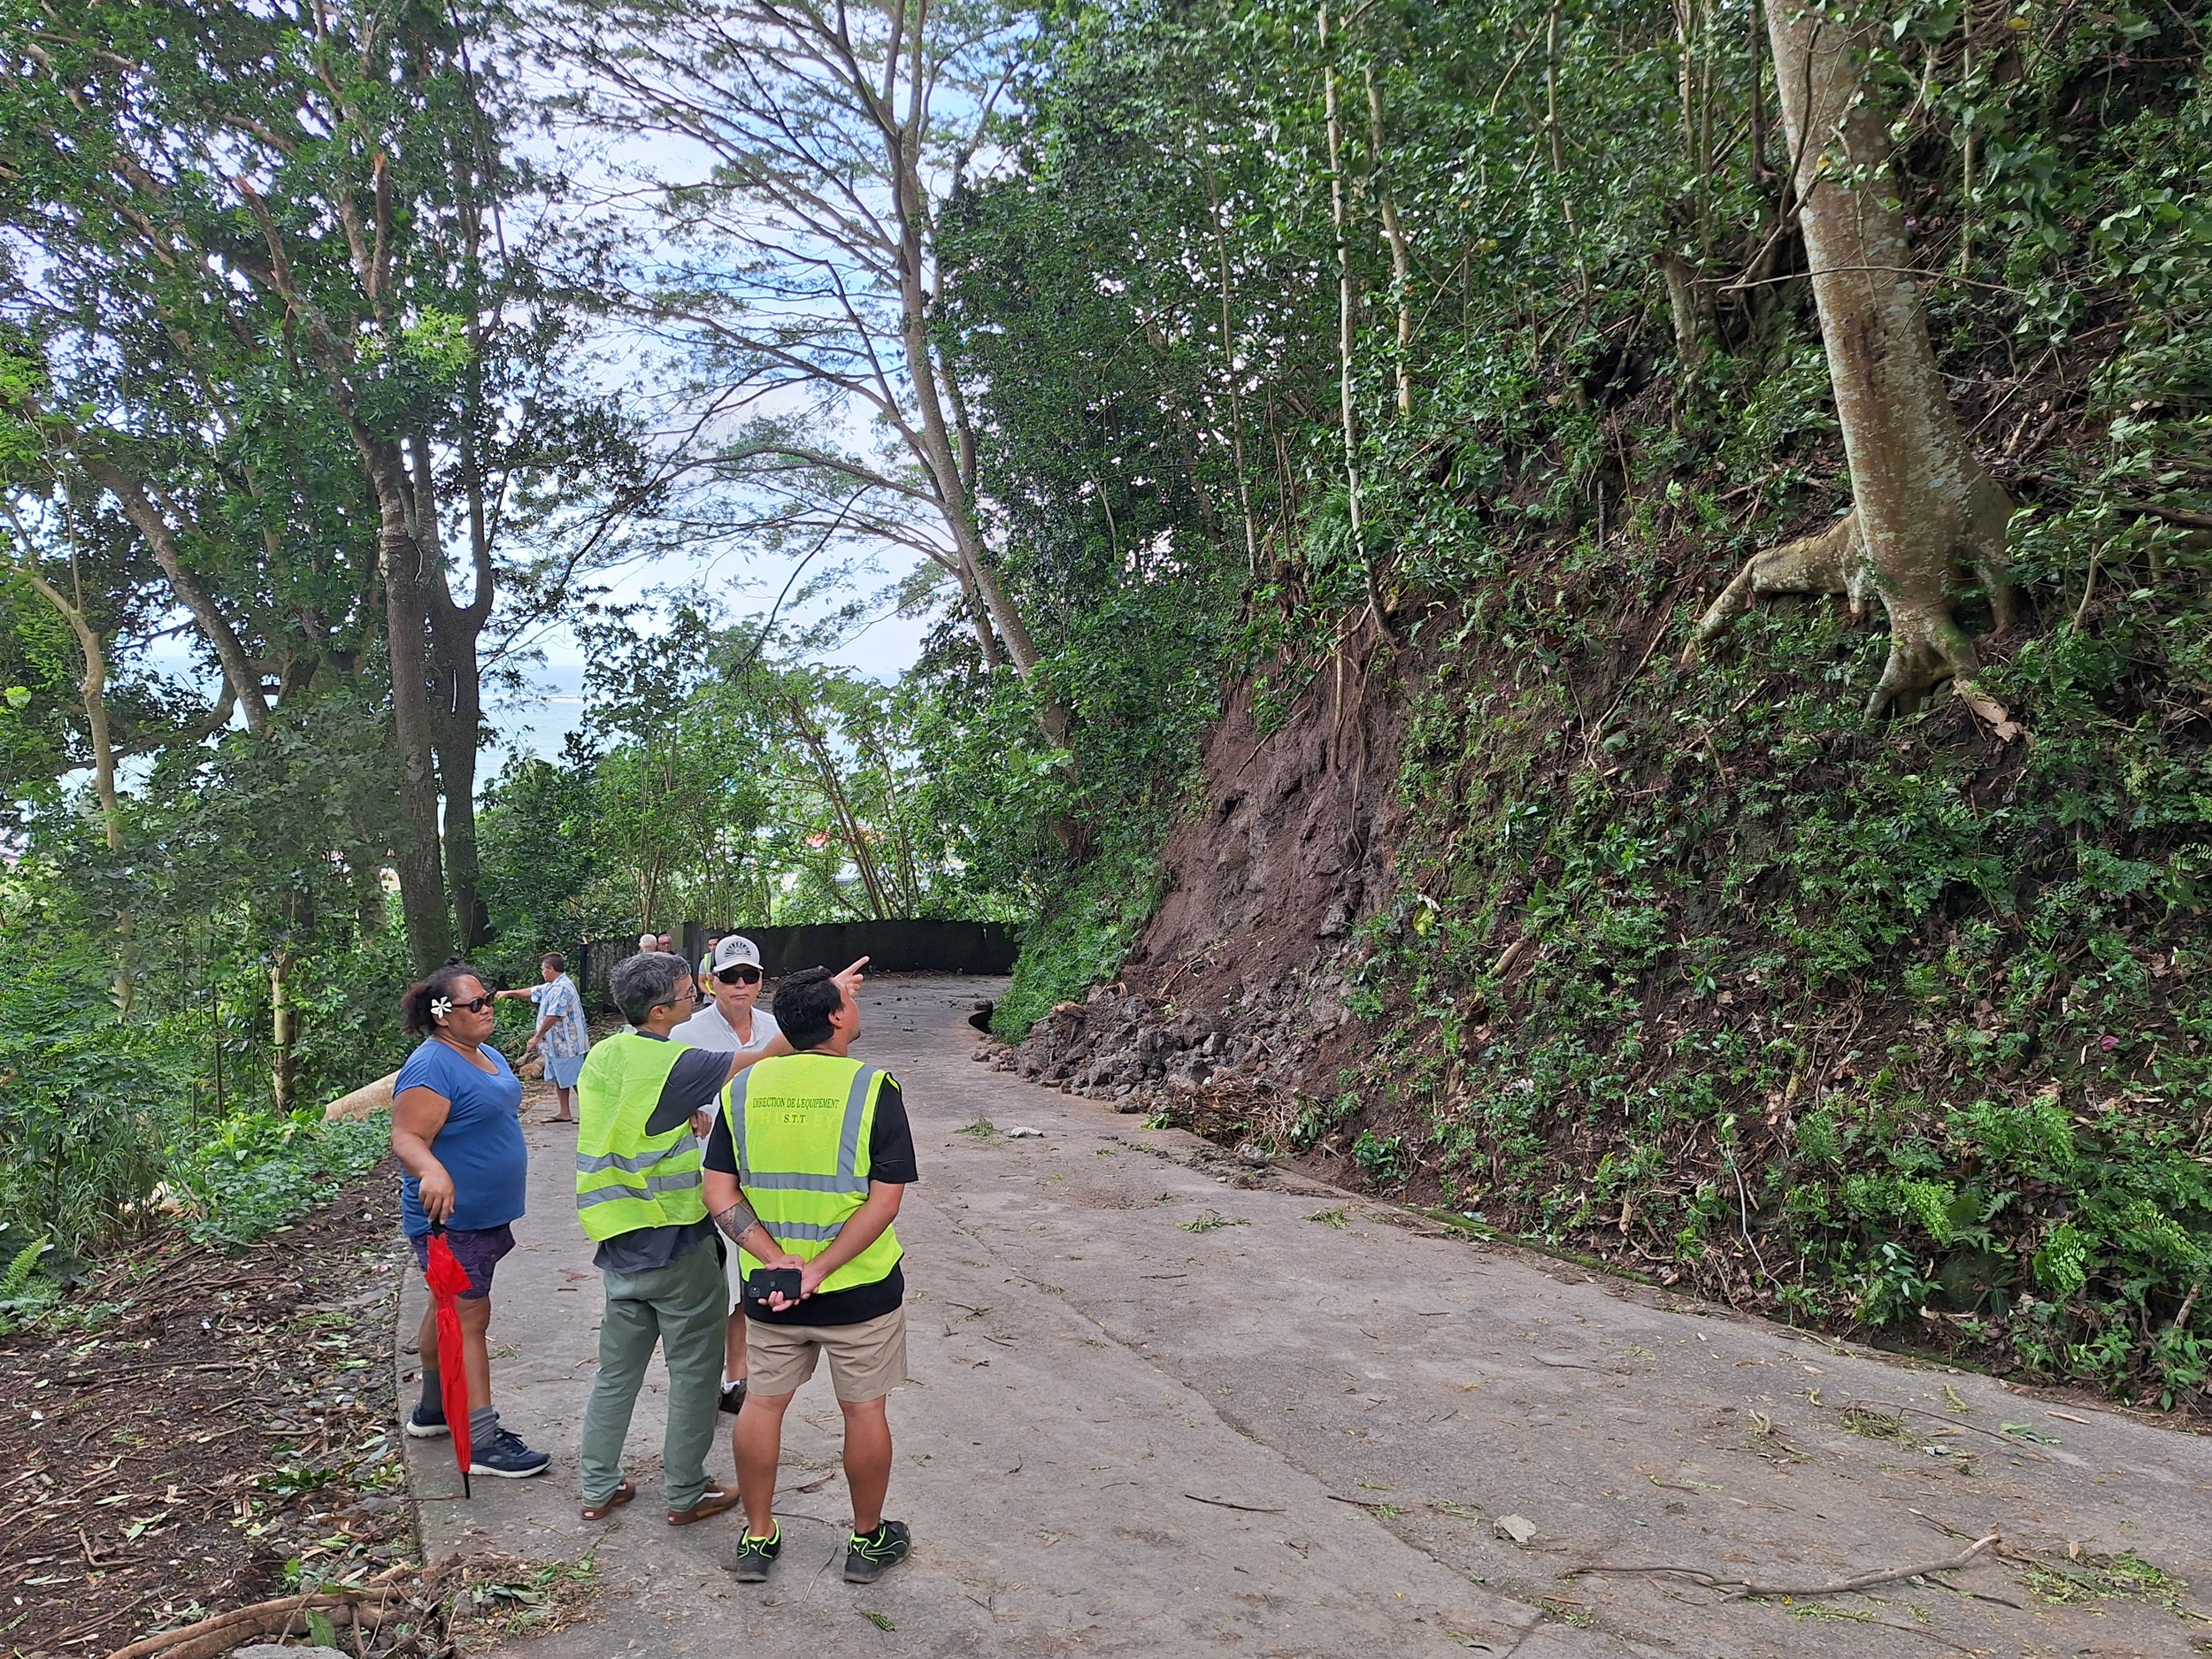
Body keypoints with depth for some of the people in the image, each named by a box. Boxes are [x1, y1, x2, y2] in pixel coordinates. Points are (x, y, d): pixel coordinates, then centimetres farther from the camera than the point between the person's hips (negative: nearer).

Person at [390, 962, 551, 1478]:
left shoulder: (487, 1055, 9)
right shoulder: (431, 1067, -21)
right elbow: (406, 1137, -29)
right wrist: (431, 1171, -48)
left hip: (486, 1215, 10)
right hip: (450, 1218, -10)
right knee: (469, 1317, -9)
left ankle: (432, 1410, 36)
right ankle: (483, 1443, -5)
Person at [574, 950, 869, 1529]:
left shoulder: (599, 1058, 2)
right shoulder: (673, 1065, -22)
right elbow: (764, 1060, -21)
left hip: (619, 1244, 7)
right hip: (675, 1247, -7)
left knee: (616, 1369, 19)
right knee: (693, 1373, 9)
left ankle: (598, 1488, 29)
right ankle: (686, 1493, 20)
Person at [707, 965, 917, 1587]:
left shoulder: (743, 1087, -3)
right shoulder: (873, 1088, -15)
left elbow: (719, 1194, -5)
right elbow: (884, 1202, -19)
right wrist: (819, 1269, -18)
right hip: (860, 1289, -3)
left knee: (763, 1402, 20)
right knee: (864, 1409, 14)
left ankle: (757, 1539, 33)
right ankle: (868, 1541, 31)